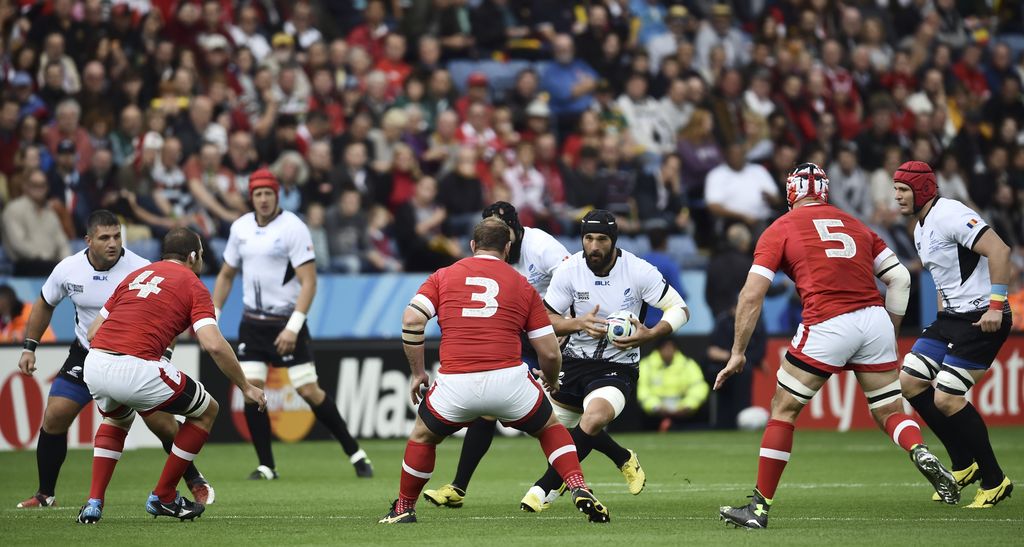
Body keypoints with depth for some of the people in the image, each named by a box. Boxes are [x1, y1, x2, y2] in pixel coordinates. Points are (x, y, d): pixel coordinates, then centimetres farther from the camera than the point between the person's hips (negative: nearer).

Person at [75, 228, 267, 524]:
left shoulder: (135, 275, 25)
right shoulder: (193, 285, 8)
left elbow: (92, 332, 23)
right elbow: (213, 344, -7)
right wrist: (246, 388, 3)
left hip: (94, 365, 6)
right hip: (136, 369, -6)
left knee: (118, 419, 39)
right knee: (207, 410, 18)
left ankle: (94, 502, 22)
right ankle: (163, 497, 21)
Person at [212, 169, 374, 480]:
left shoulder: (293, 228, -12)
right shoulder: (241, 228, 6)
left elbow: (308, 281, -17)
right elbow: (226, 275, 19)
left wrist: (293, 327, -25)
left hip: (287, 322, -5)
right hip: (252, 323, 5)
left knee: (309, 391, -7)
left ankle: (355, 453, 4)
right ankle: (266, 466, 2)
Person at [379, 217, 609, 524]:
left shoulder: (443, 276, 14)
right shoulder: (522, 286, 14)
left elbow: (411, 320, 0)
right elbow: (550, 352, 12)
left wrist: (417, 372, 10)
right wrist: (551, 381, 33)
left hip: (455, 383, 0)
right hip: (508, 380, 0)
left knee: (423, 436, 28)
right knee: (550, 428, 24)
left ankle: (404, 510, 33)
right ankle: (579, 490, 6)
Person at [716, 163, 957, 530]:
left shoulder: (779, 231, 10)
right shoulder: (855, 225, 20)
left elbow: (752, 296, 3)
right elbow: (900, 279, 16)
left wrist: (738, 353, 7)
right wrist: (890, 332, 24)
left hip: (827, 327, -3)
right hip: (875, 320, 3)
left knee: (783, 410, 10)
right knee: (889, 412, 15)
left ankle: (760, 507, 10)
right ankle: (923, 455, -17)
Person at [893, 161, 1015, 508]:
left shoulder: (950, 215, -16)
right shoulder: (921, 227, 15)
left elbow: (998, 250, -24)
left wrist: (996, 306, -26)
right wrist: (944, 313, 17)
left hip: (982, 319, -10)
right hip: (952, 316, 10)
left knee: (947, 399, -13)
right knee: (910, 381, 6)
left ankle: (994, 481, 0)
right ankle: (964, 465, 14)